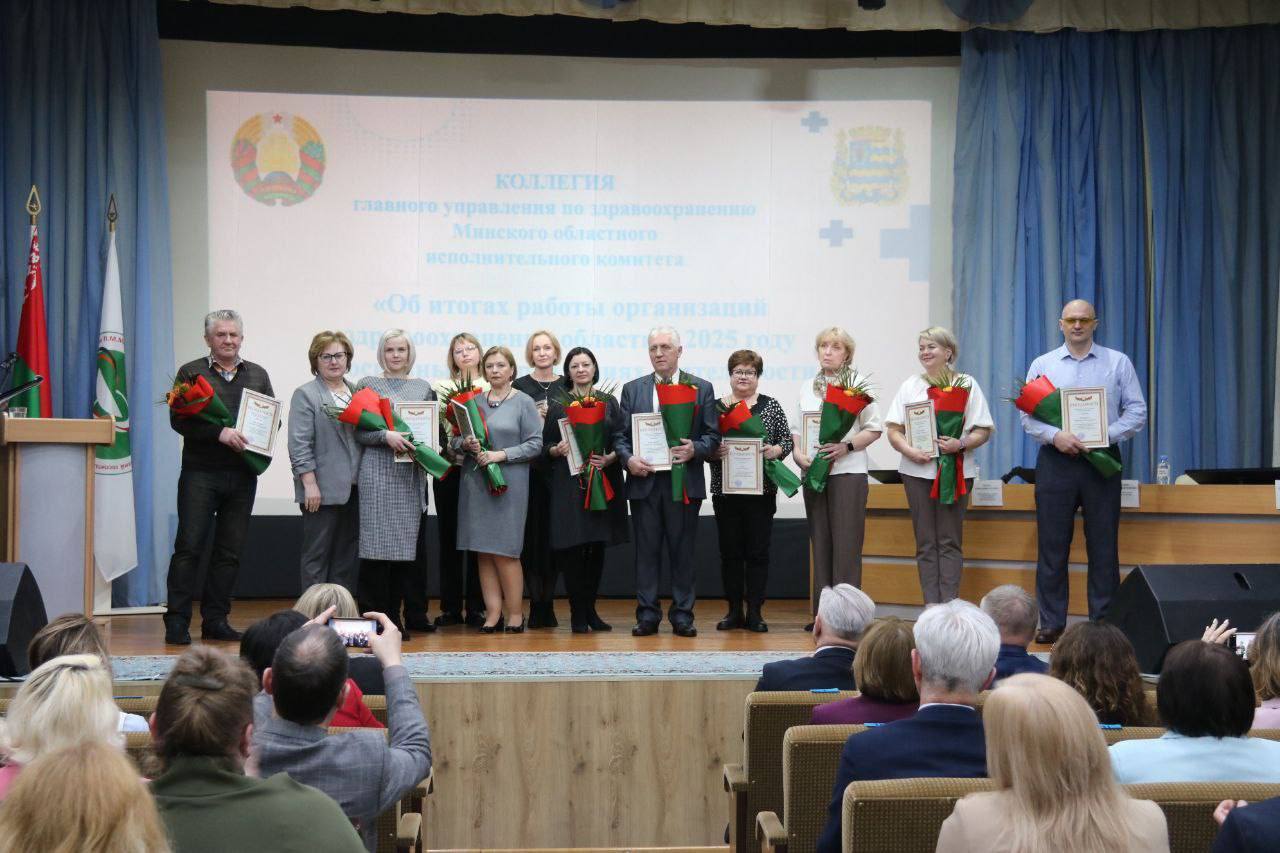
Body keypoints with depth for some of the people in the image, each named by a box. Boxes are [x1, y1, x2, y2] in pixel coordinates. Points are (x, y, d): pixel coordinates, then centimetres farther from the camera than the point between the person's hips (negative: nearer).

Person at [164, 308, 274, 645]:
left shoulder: (258, 375, 16)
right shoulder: (191, 373, 4)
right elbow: (178, 419, -7)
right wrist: (219, 432, -19)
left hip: (242, 476, 4)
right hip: (200, 472, -4)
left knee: (230, 551, 5)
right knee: (189, 546, -6)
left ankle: (215, 620, 12)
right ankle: (177, 621, -2)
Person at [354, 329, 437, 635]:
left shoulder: (423, 387, 15)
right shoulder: (368, 385, 5)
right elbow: (357, 431, -2)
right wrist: (385, 436, -18)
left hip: (412, 474, 4)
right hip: (379, 472, -3)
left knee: (409, 541, 5)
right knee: (378, 541, -5)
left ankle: (412, 613, 12)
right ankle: (374, 616, -2)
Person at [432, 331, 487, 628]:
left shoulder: (492, 389, 6)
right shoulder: (441, 388, 9)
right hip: (449, 470, 1)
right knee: (448, 537, 4)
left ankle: (475, 607, 7)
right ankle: (450, 607, 11)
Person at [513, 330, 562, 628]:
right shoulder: (520, 386, 6)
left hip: (558, 466, 2)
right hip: (529, 468, -2)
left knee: (554, 534, 1)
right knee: (532, 533, -3)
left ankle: (548, 602, 10)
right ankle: (536, 604, 3)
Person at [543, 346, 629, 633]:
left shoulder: (609, 402, 11)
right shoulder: (557, 404, 7)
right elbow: (544, 444, 6)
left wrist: (609, 458, -12)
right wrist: (557, 450, -15)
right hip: (567, 482, -2)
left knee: (597, 547, 5)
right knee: (572, 549, -6)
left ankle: (590, 609, 16)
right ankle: (578, 613, 1)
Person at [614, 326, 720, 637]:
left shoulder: (701, 388, 7)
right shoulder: (632, 389, 12)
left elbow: (712, 435, 4)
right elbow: (620, 435, 9)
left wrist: (694, 449, -15)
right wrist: (628, 459, -10)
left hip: (684, 481, -1)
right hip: (644, 481, 1)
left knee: (683, 551, 2)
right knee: (646, 550, 4)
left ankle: (682, 614, 10)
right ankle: (647, 614, 10)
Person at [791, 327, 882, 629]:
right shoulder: (807, 387, 15)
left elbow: (874, 429, -2)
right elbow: (796, 429, 15)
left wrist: (847, 446, -16)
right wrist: (798, 454, -4)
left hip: (847, 471, -5)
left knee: (846, 544, -6)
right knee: (820, 542, 6)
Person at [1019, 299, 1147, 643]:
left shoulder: (1118, 363, 6)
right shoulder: (1042, 365, 9)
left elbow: (1137, 411, 2)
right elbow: (1027, 415, 4)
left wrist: (1105, 435, -13)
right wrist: (1055, 436, -14)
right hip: (1055, 461, 1)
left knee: (1103, 547, 2)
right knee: (1052, 546, 2)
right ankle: (1051, 623, 8)